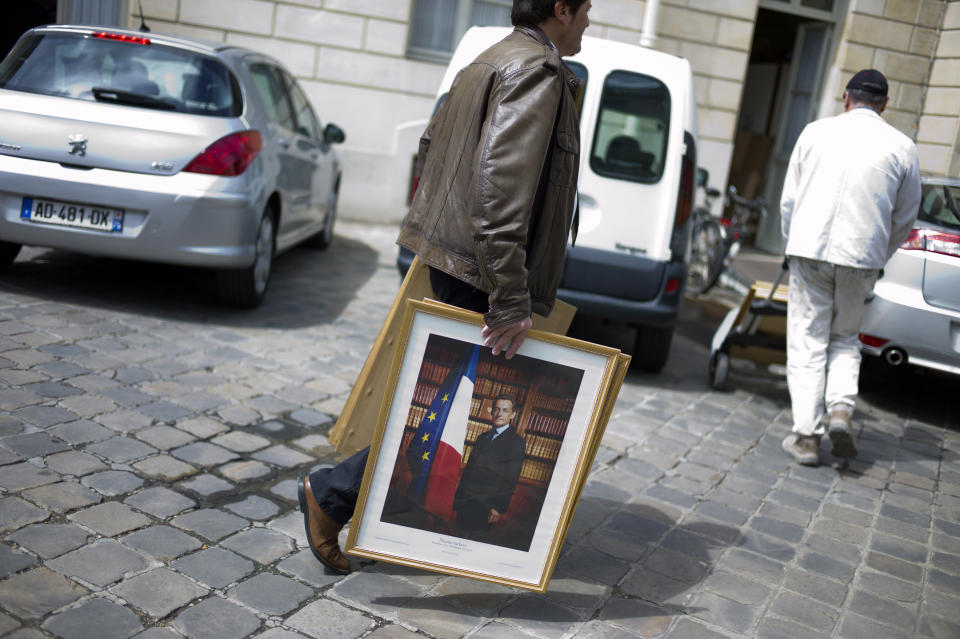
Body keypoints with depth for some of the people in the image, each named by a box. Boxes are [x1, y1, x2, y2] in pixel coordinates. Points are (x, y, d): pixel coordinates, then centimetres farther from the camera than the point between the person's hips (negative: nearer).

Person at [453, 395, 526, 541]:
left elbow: (511, 480, -9)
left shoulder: (516, 442, -2)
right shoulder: (482, 438, 19)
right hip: (464, 504, 6)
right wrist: (457, 497, 12)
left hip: (484, 507, -6)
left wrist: (499, 508, -16)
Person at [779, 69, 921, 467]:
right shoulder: (902, 147, 4)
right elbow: (905, 218, 10)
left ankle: (806, 435, 3)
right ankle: (841, 409, -1)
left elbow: (788, 200, 6)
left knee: (807, 344, 4)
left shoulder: (816, 131, 4)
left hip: (809, 250, -1)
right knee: (845, 339, 19)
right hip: (862, 257, 1)